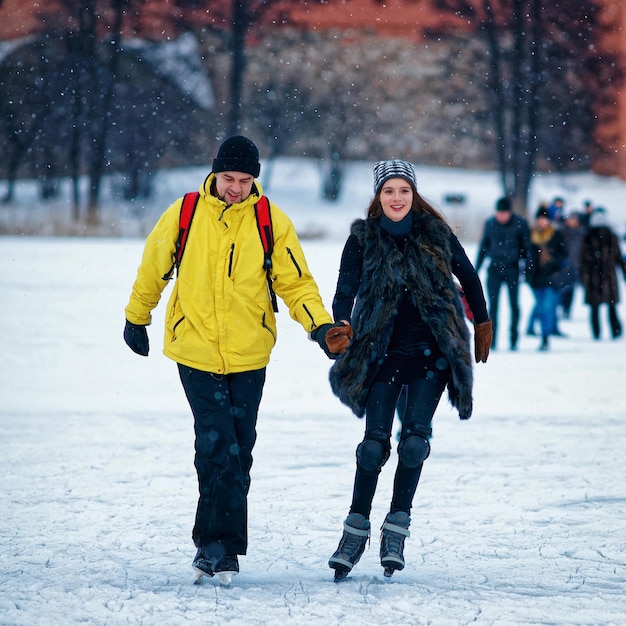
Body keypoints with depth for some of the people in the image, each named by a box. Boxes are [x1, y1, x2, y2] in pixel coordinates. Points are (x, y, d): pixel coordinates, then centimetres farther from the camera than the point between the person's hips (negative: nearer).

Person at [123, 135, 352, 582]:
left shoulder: (272, 222, -3)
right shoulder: (184, 214, -4)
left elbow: (297, 282, 0)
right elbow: (153, 268, 11)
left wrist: (321, 327, -16)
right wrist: (136, 320, 21)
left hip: (248, 353, 2)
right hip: (196, 349, -2)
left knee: (237, 453, 6)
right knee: (218, 448, -12)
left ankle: (214, 544, 19)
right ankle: (221, 546, -5)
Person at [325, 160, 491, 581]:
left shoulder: (435, 232, 1)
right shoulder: (363, 238, 0)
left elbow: (467, 275, 15)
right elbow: (347, 286, -12)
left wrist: (482, 324, 21)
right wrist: (340, 324, -31)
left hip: (430, 354, 0)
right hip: (383, 354, 0)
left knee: (414, 439, -8)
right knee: (375, 441, -9)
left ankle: (397, 529, 1)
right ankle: (357, 529, 3)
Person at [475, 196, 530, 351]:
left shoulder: (520, 223, -4)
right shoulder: (490, 223, 3)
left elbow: (527, 246, 3)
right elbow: (483, 247, 12)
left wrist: (524, 263, -7)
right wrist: (476, 270, 12)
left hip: (512, 269, -1)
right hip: (494, 268, 1)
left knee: (514, 305, 1)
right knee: (493, 305, -3)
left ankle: (513, 340, 11)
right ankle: (491, 340, 1)